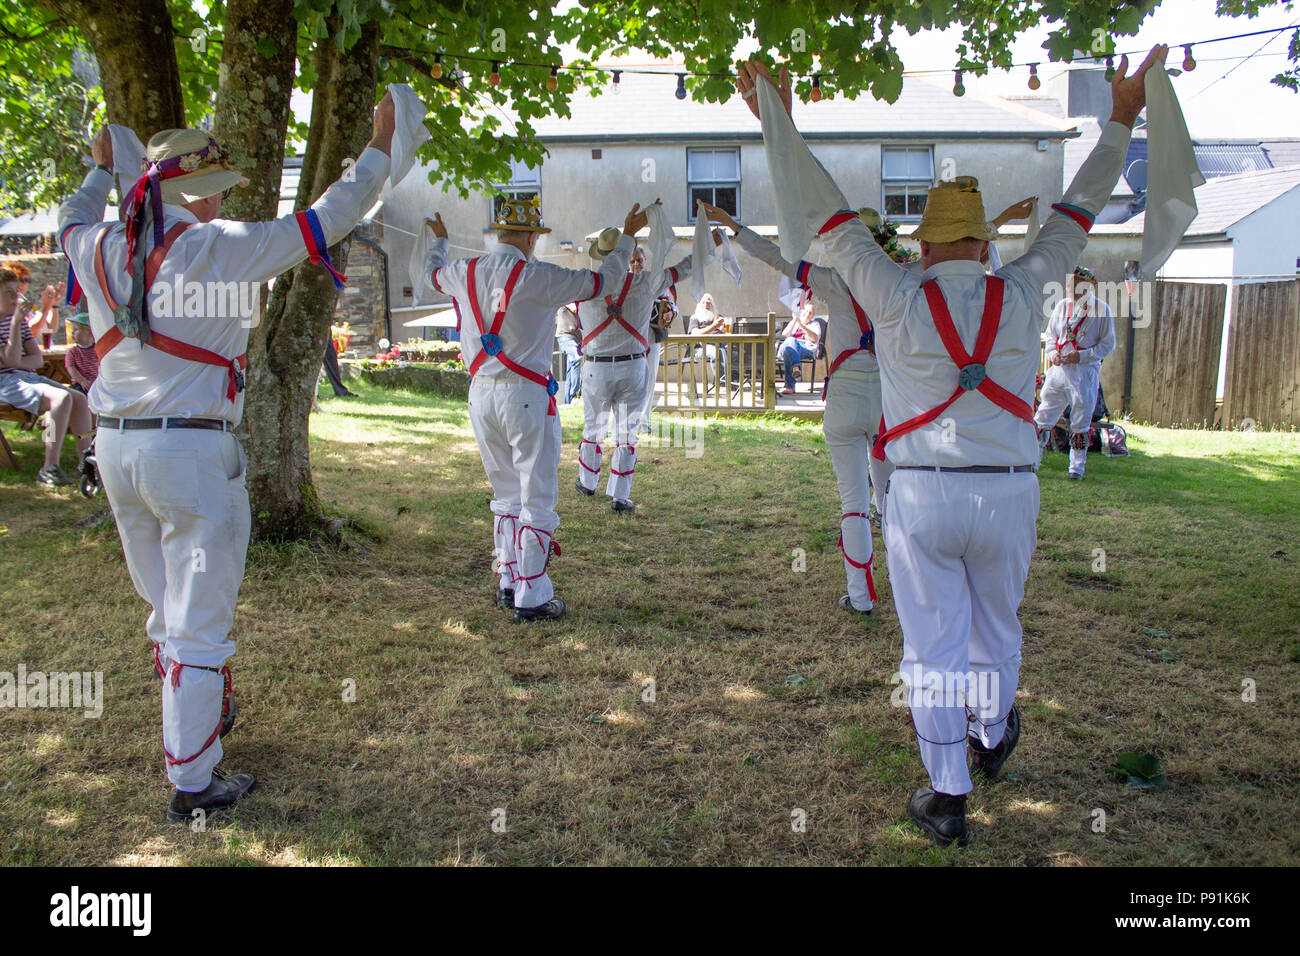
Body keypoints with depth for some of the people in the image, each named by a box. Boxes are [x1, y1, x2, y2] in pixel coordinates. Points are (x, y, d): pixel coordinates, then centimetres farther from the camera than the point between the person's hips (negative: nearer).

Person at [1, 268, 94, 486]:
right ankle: (49, 469, -28)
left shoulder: (18, 318, 16)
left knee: (80, 399, -10)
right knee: (62, 398, -29)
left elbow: (38, 359, 10)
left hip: (29, 378, 7)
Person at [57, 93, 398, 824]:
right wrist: (380, 146, 6)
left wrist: (101, 167, 50)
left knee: (167, 611, 21)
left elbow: (72, 221, 32)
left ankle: (202, 715, 40)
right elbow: (325, 222, -6)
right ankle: (192, 784, 9)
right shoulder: (218, 247, -11)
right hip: (193, 451, -7)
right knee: (199, 625, 1)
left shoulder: (101, 248, 6)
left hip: (117, 447, 7)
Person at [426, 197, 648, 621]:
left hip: (481, 394, 6)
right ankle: (530, 598, 4)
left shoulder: (466, 272, 6)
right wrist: (628, 236, 13)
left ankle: (508, 584, 24)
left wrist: (439, 239, 52)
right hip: (526, 396, -6)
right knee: (537, 499, 1)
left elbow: (434, 271, 30)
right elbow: (602, 280, -2)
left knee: (506, 495, 19)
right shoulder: (538, 277, -11)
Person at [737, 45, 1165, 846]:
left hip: (922, 496, -2)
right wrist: (1122, 120, 23)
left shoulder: (899, 300, -8)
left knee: (934, 645, 7)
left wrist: (778, 119, 3)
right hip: (1007, 494, 3)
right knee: (996, 629, 24)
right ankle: (993, 736, 48)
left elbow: (824, 214, -4)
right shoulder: (1021, 295, -1)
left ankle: (948, 799, 15)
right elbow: (1076, 214, 12)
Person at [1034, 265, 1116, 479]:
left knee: (1081, 422, 5)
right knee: (1044, 414, 3)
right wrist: (1053, 353, -3)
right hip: (1059, 368, 3)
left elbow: (1108, 344, -2)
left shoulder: (1101, 309, -3)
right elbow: (1050, 334, 16)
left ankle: (1077, 466, 17)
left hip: (1085, 372, -3)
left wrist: (1081, 356, -14)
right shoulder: (1062, 305, 8)